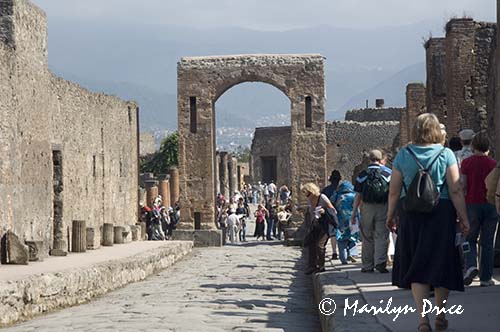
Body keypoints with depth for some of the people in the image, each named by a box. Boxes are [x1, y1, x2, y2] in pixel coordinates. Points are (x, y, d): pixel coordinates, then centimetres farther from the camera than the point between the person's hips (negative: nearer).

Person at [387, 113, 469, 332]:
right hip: (441, 215, -1)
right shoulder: (446, 154, -5)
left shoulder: (403, 155, 0)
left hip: (410, 215, 1)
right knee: (441, 263, 12)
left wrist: (391, 215, 15)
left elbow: (394, 191, 2)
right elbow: (456, 190, -8)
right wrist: (463, 217, -2)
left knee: (417, 267, 6)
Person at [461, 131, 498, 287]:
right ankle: (486, 278, 6)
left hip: (472, 204, -1)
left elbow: (462, 186, -4)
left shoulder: (467, 162, -2)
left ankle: (471, 266, -13)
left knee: (470, 239, 12)